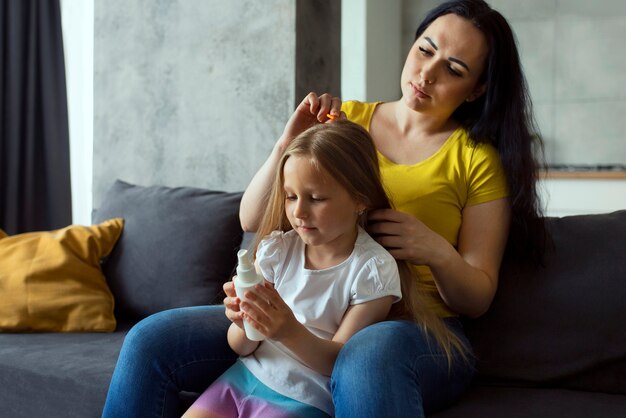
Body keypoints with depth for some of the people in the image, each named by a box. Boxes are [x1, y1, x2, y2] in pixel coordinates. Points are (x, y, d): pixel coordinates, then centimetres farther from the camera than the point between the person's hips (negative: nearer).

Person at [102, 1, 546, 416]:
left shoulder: (478, 159, 2)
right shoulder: (347, 119, 11)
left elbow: (477, 298, 1)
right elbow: (252, 221, 8)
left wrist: (438, 253, -20)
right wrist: (288, 146, -9)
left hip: (417, 332, -4)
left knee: (366, 363, -43)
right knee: (150, 342, -12)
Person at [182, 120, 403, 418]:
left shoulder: (373, 270, -11)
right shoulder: (277, 249, 1)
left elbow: (340, 362, -10)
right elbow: (241, 348, 4)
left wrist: (291, 332, -29)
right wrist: (245, 325, -20)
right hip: (247, 375, 5)